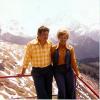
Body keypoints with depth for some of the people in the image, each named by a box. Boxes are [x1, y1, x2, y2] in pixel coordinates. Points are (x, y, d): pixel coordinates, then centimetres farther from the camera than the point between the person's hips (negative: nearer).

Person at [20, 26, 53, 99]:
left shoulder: (50, 44, -5)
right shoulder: (31, 44, -13)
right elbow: (27, 58, -3)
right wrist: (23, 72, 5)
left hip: (48, 70, 3)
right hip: (37, 71, -3)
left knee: (48, 92, 11)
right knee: (41, 94, -4)